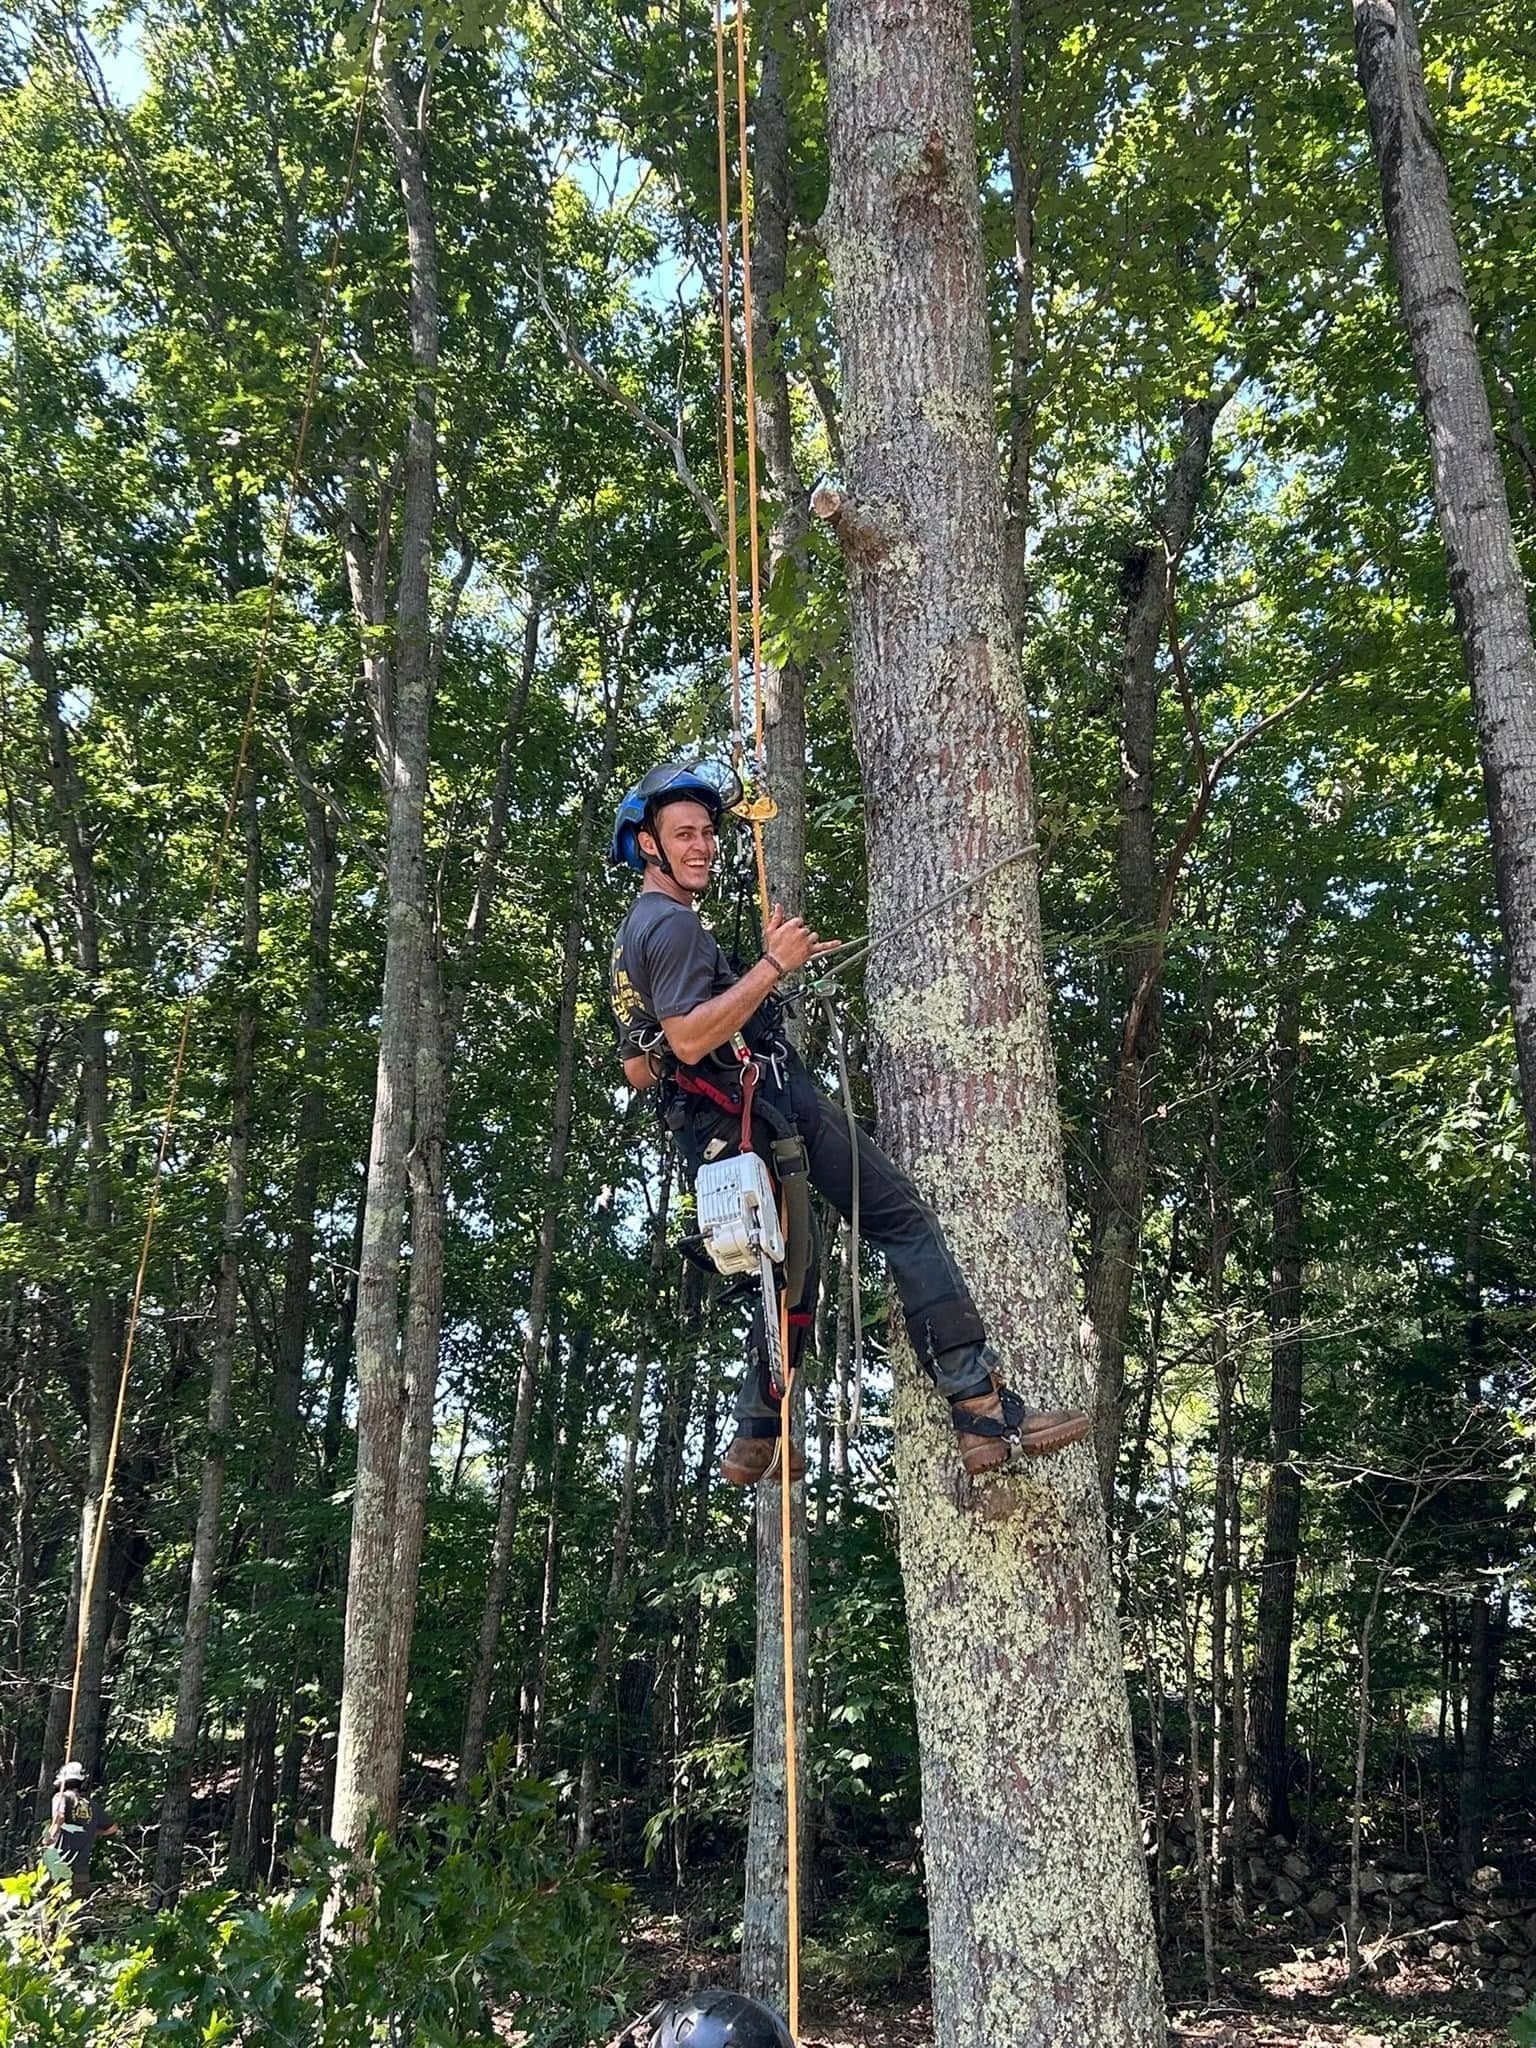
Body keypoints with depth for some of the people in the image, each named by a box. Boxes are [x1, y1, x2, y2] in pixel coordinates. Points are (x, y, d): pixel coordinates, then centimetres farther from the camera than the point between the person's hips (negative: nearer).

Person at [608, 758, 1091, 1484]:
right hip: (777, 1111, -10)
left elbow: (638, 1069, 25)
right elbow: (689, 1040, -23)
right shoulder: (674, 924, -10)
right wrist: (773, 966, -22)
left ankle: (756, 1439, 25)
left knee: (793, 1272, 21)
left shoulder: (629, 937, 22)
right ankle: (985, 1410, -17)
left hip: (714, 1137, 10)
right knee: (907, 1223, -11)